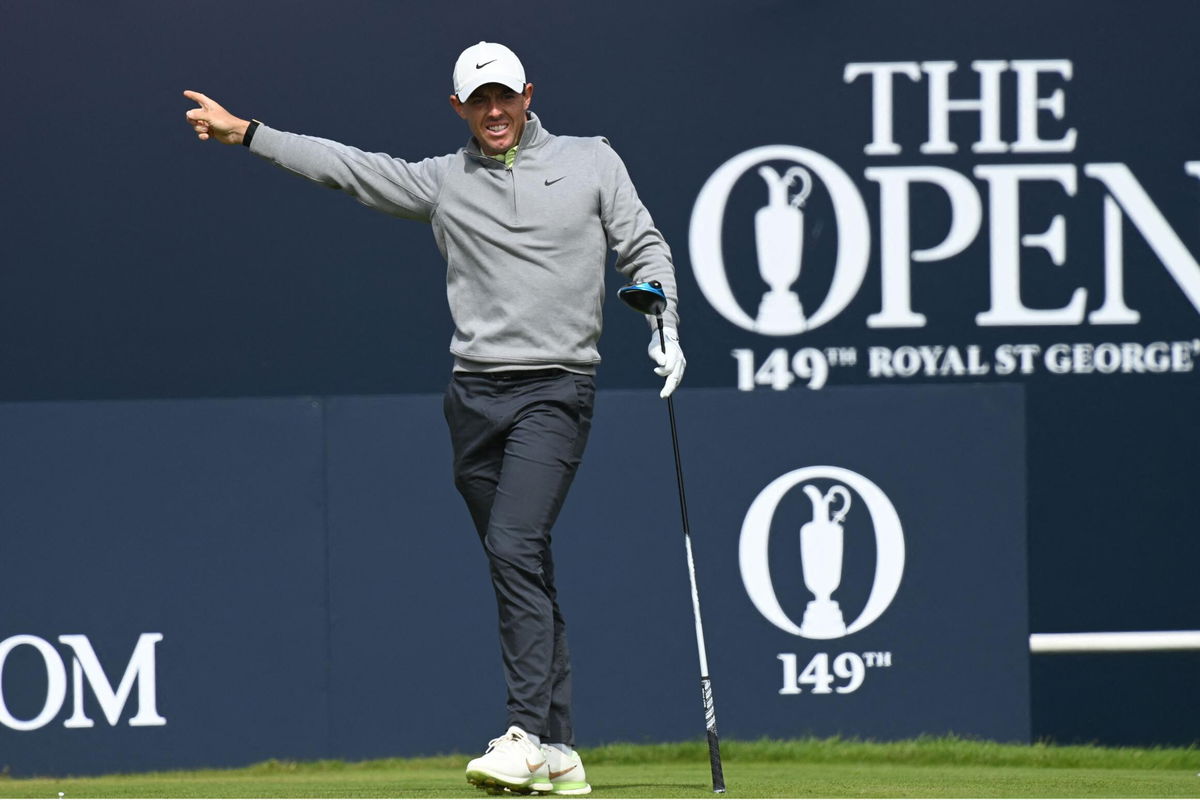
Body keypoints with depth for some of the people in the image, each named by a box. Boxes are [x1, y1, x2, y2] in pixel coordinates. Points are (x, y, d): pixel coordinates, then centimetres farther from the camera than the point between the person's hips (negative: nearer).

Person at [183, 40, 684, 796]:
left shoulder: (592, 162, 6)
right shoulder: (443, 180, 10)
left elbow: (645, 249, 7)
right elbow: (350, 167, 12)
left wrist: (665, 330, -7)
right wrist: (246, 133, 10)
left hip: (556, 390, -4)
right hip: (475, 394, 4)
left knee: (514, 547, -20)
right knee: (524, 569, 4)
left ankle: (528, 734, -24)